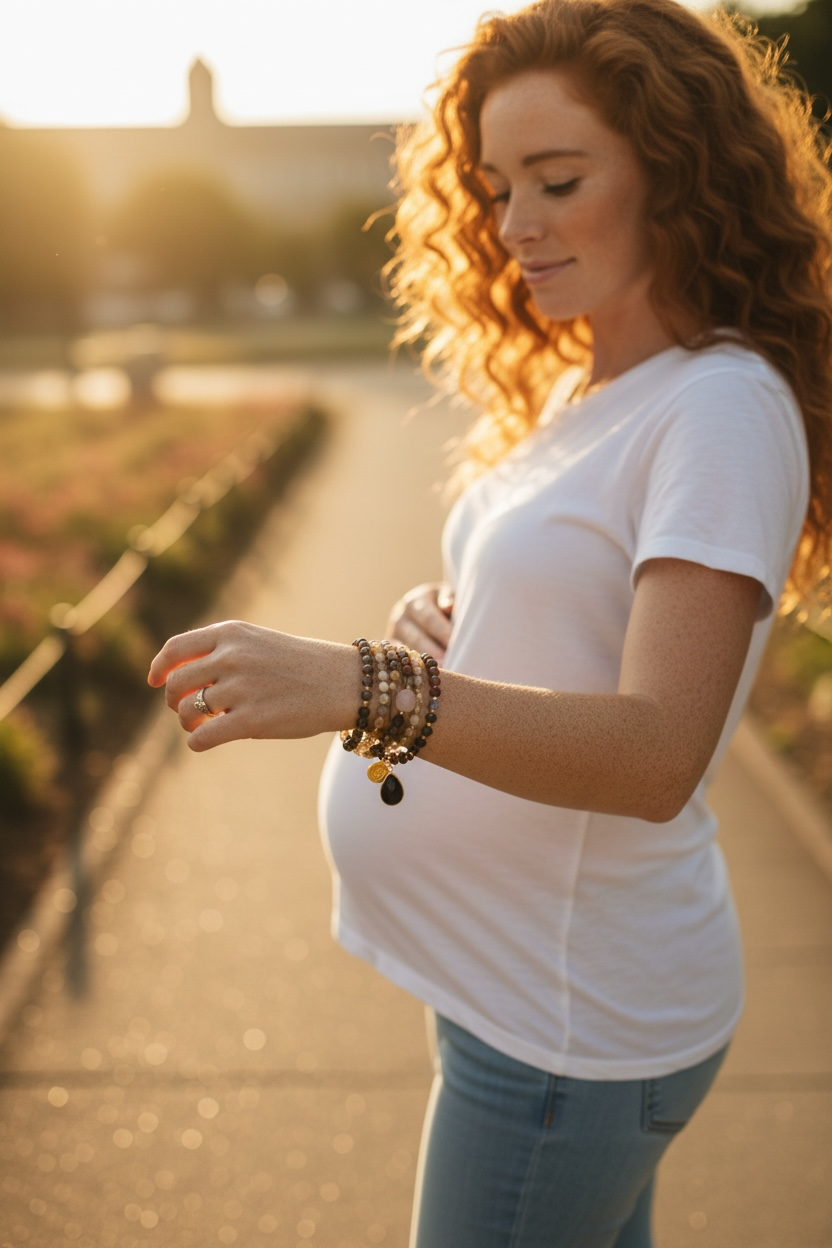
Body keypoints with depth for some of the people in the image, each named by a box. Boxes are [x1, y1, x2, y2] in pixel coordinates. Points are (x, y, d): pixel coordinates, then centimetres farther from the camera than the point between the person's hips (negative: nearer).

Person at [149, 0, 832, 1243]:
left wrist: (359, 688, -39)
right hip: (517, 975, 8)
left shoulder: (724, 408, -19)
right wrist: (445, 632, -4)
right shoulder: (580, 391, 8)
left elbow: (657, 753, -28)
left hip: (575, 1019, -8)